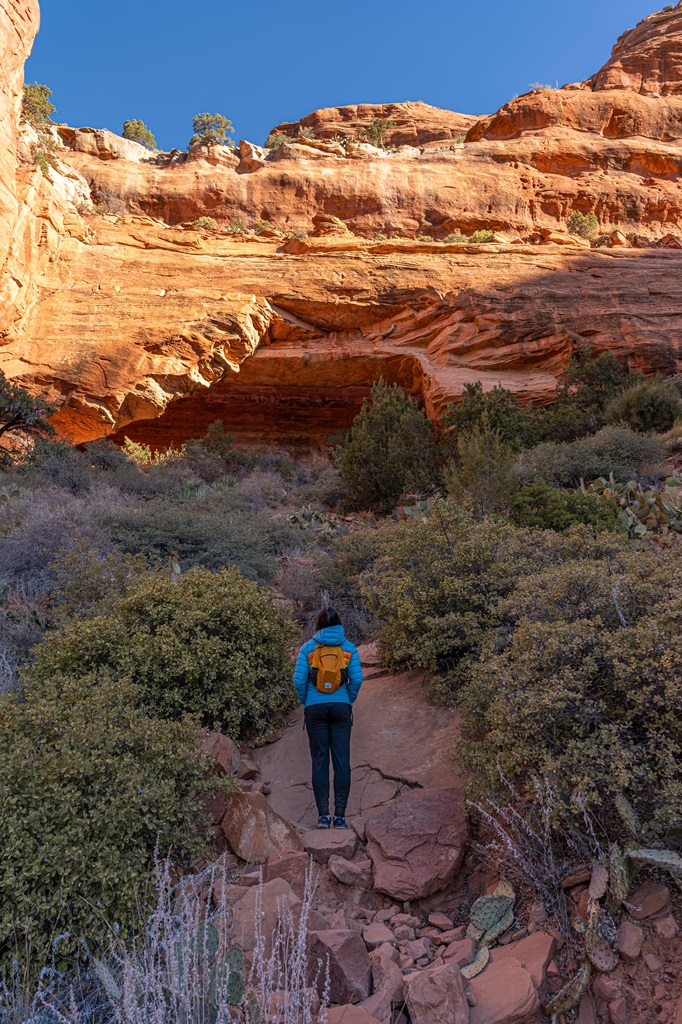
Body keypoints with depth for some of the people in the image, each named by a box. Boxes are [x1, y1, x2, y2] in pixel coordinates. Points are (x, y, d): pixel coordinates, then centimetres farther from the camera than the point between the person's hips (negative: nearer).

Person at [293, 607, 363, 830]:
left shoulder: (308, 648, 0)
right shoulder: (348, 647, 1)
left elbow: (299, 680, -6)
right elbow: (357, 679, -6)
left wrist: (305, 702, 9)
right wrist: (349, 701, 9)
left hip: (315, 709, 0)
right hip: (341, 708, 0)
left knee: (319, 761, 6)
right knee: (342, 761, 4)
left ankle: (323, 814, 4)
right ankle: (340, 815, 4)